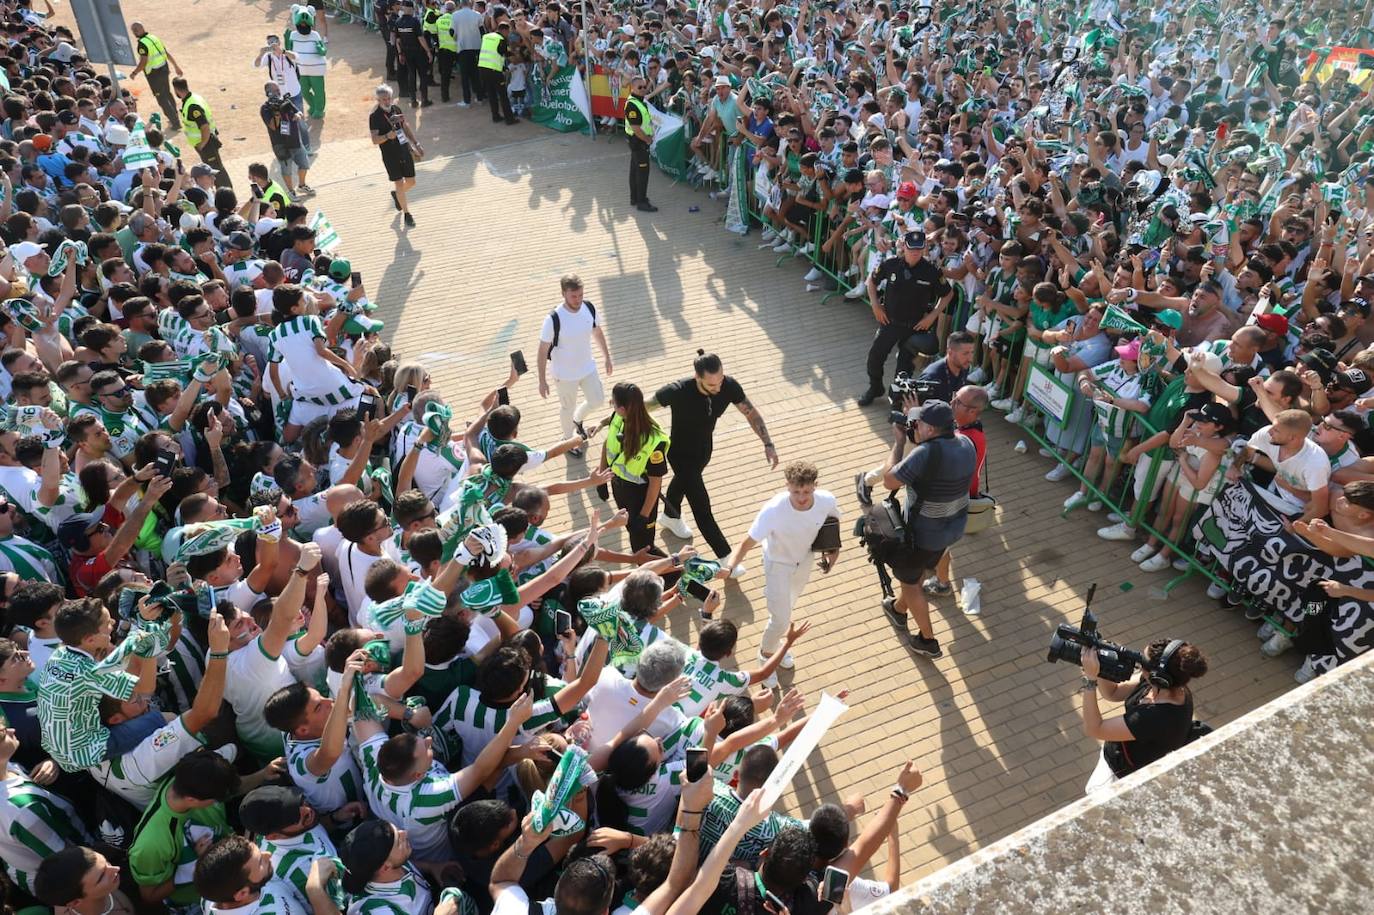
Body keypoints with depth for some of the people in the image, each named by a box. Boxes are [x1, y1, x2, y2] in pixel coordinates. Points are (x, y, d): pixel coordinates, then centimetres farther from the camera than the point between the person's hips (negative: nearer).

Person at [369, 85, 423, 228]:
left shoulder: (397, 109, 4)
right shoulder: (374, 117, -13)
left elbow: (406, 127, 18)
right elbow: (375, 140, -16)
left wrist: (416, 144, 17)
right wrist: (387, 136, -34)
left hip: (405, 151, 5)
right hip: (390, 156, -5)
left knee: (411, 182, 11)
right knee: (399, 184, -3)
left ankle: (396, 194, 43)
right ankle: (407, 214, 11)